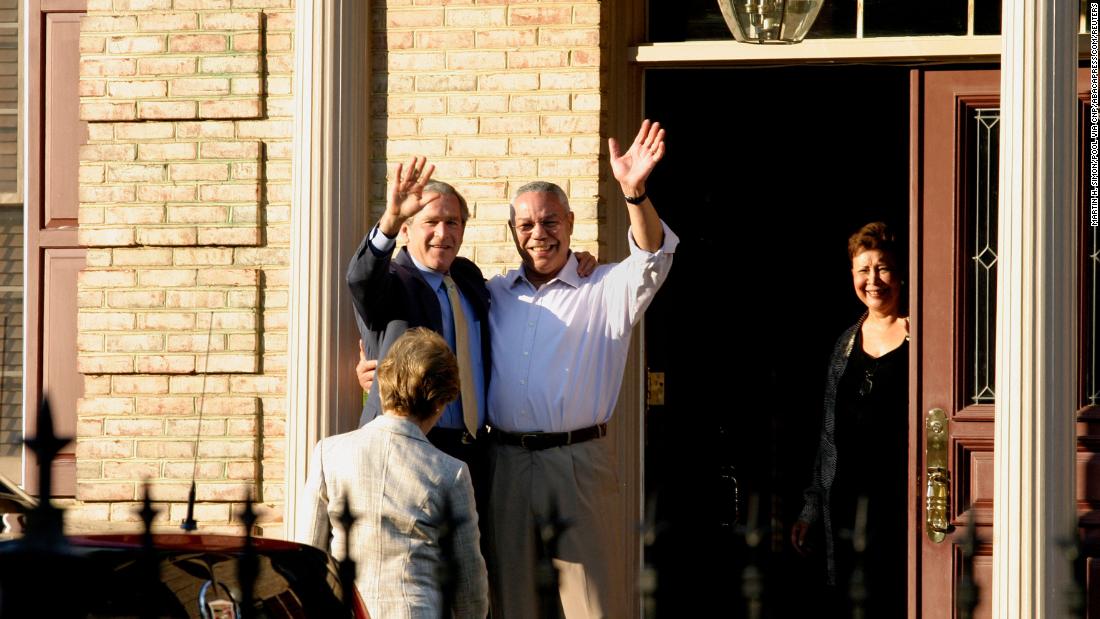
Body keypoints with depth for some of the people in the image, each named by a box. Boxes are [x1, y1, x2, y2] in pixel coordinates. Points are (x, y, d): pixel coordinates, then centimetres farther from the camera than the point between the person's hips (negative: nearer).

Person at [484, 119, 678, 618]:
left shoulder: (604, 291, 4)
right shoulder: (494, 295, 14)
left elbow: (651, 260, -14)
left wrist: (635, 192, -32)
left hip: (578, 461, -3)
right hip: (506, 461, 4)